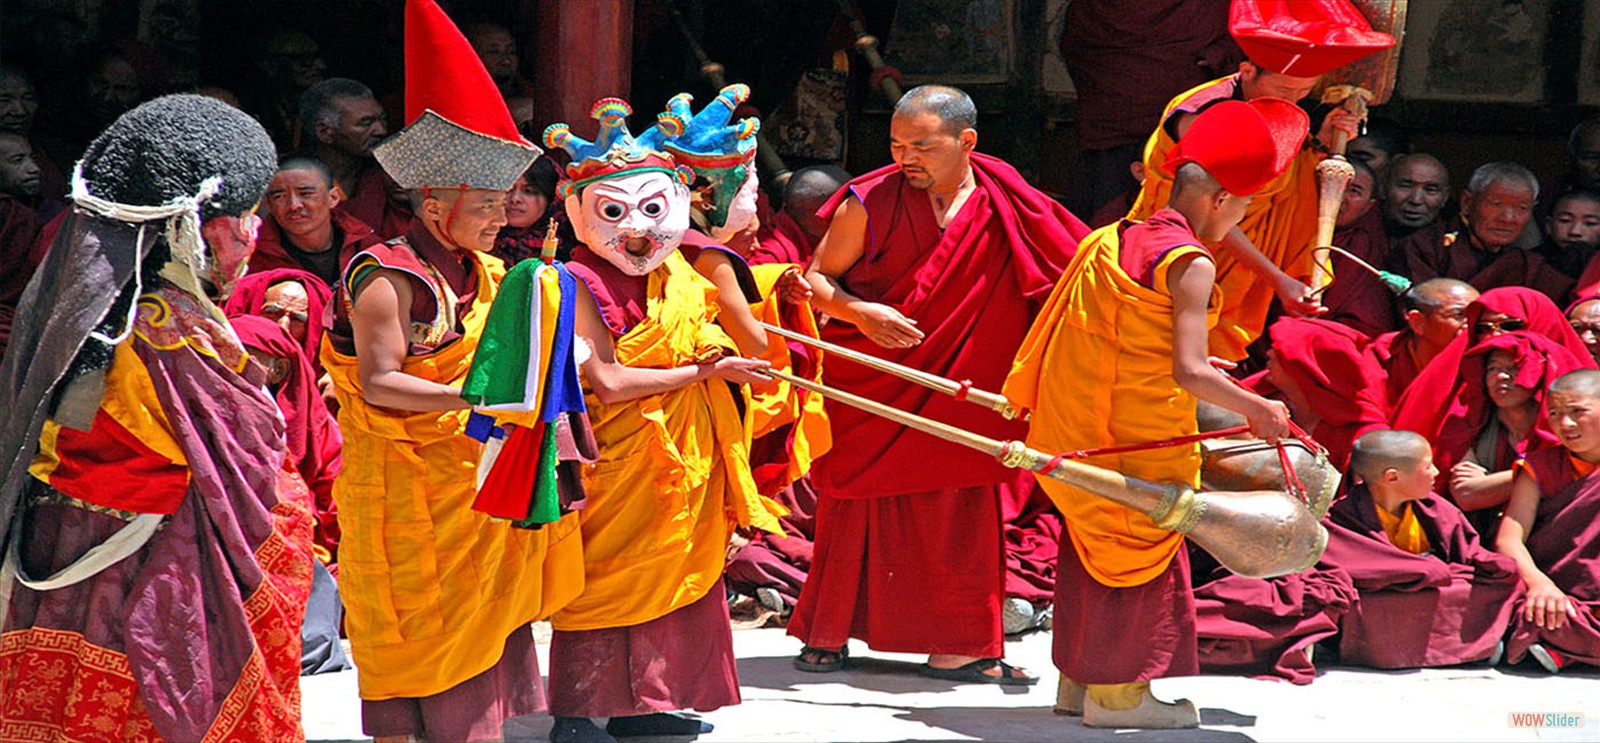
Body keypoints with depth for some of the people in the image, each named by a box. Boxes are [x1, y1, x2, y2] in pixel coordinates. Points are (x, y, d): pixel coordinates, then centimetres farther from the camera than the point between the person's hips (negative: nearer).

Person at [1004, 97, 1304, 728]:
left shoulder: (1111, 240, 9)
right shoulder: (1188, 262, -17)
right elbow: (1188, 374, -22)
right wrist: (1258, 410, -11)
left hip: (1075, 430, 8)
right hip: (1138, 437, -8)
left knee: (1095, 545, 17)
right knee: (1142, 549, 3)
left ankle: (1079, 678, 25)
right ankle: (1117, 692, 8)